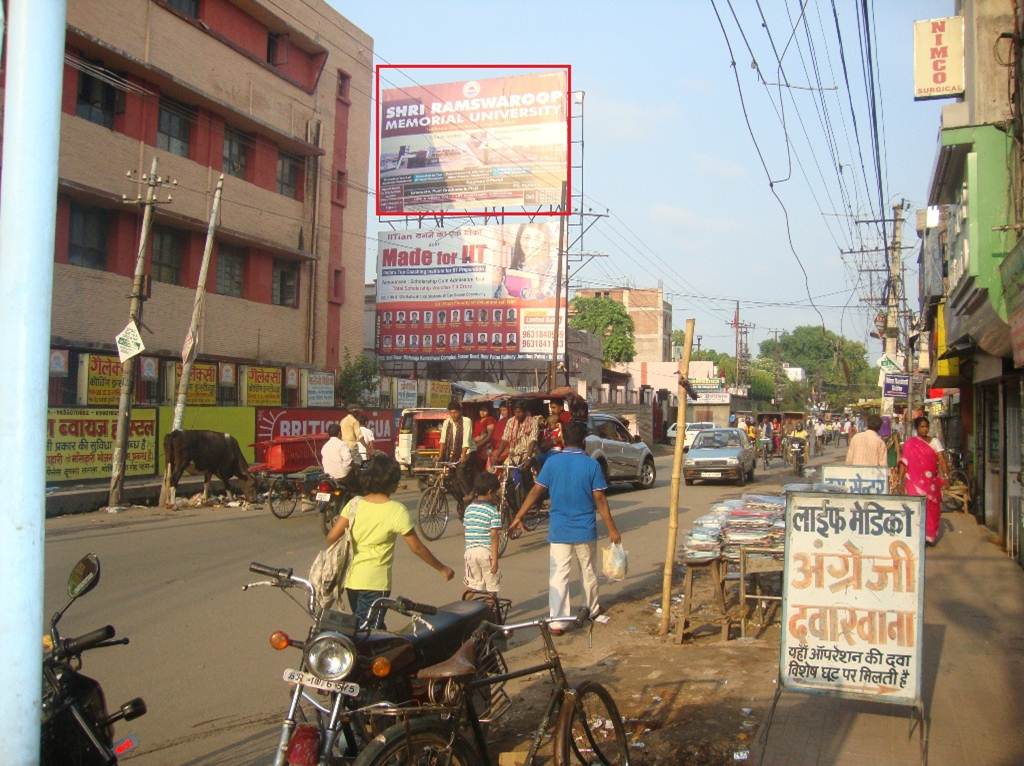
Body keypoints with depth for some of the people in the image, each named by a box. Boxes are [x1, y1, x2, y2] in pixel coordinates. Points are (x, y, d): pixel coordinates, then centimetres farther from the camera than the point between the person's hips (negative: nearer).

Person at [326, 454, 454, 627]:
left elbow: (331, 537, -2)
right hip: (375, 584, -6)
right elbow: (417, 547, -7)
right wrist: (442, 569, 4)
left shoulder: (355, 504, -1)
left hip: (351, 579, 6)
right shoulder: (397, 511, -12)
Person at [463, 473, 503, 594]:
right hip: (486, 552, -5)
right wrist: (495, 558, -13)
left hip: (470, 550, 5)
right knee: (491, 585, 9)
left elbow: (467, 530, 10)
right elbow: (494, 536, -13)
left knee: (473, 584, 13)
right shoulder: (493, 511, -9)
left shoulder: (469, 508, 9)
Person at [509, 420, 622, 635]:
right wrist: (612, 529, -2)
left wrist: (518, 517, -1)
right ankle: (592, 609, 37)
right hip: (585, 530, 0)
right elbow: (600, 499, -8)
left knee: (558, 575, 1)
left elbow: (536, 491, -6)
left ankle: (556, 621, -5)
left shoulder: (552, 462, -5)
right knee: (588, 571, 19)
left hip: (559, 531, 0)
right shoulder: (592, 464, -8)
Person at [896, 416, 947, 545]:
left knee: (932, 508, 4)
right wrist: (900, 478, -8)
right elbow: (904, 462, -1)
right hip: (915, 481, -2)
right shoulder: (910, 443, 3)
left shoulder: (934, 442, 8)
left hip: (931, 481, 2)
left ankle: (930, 536, 16)